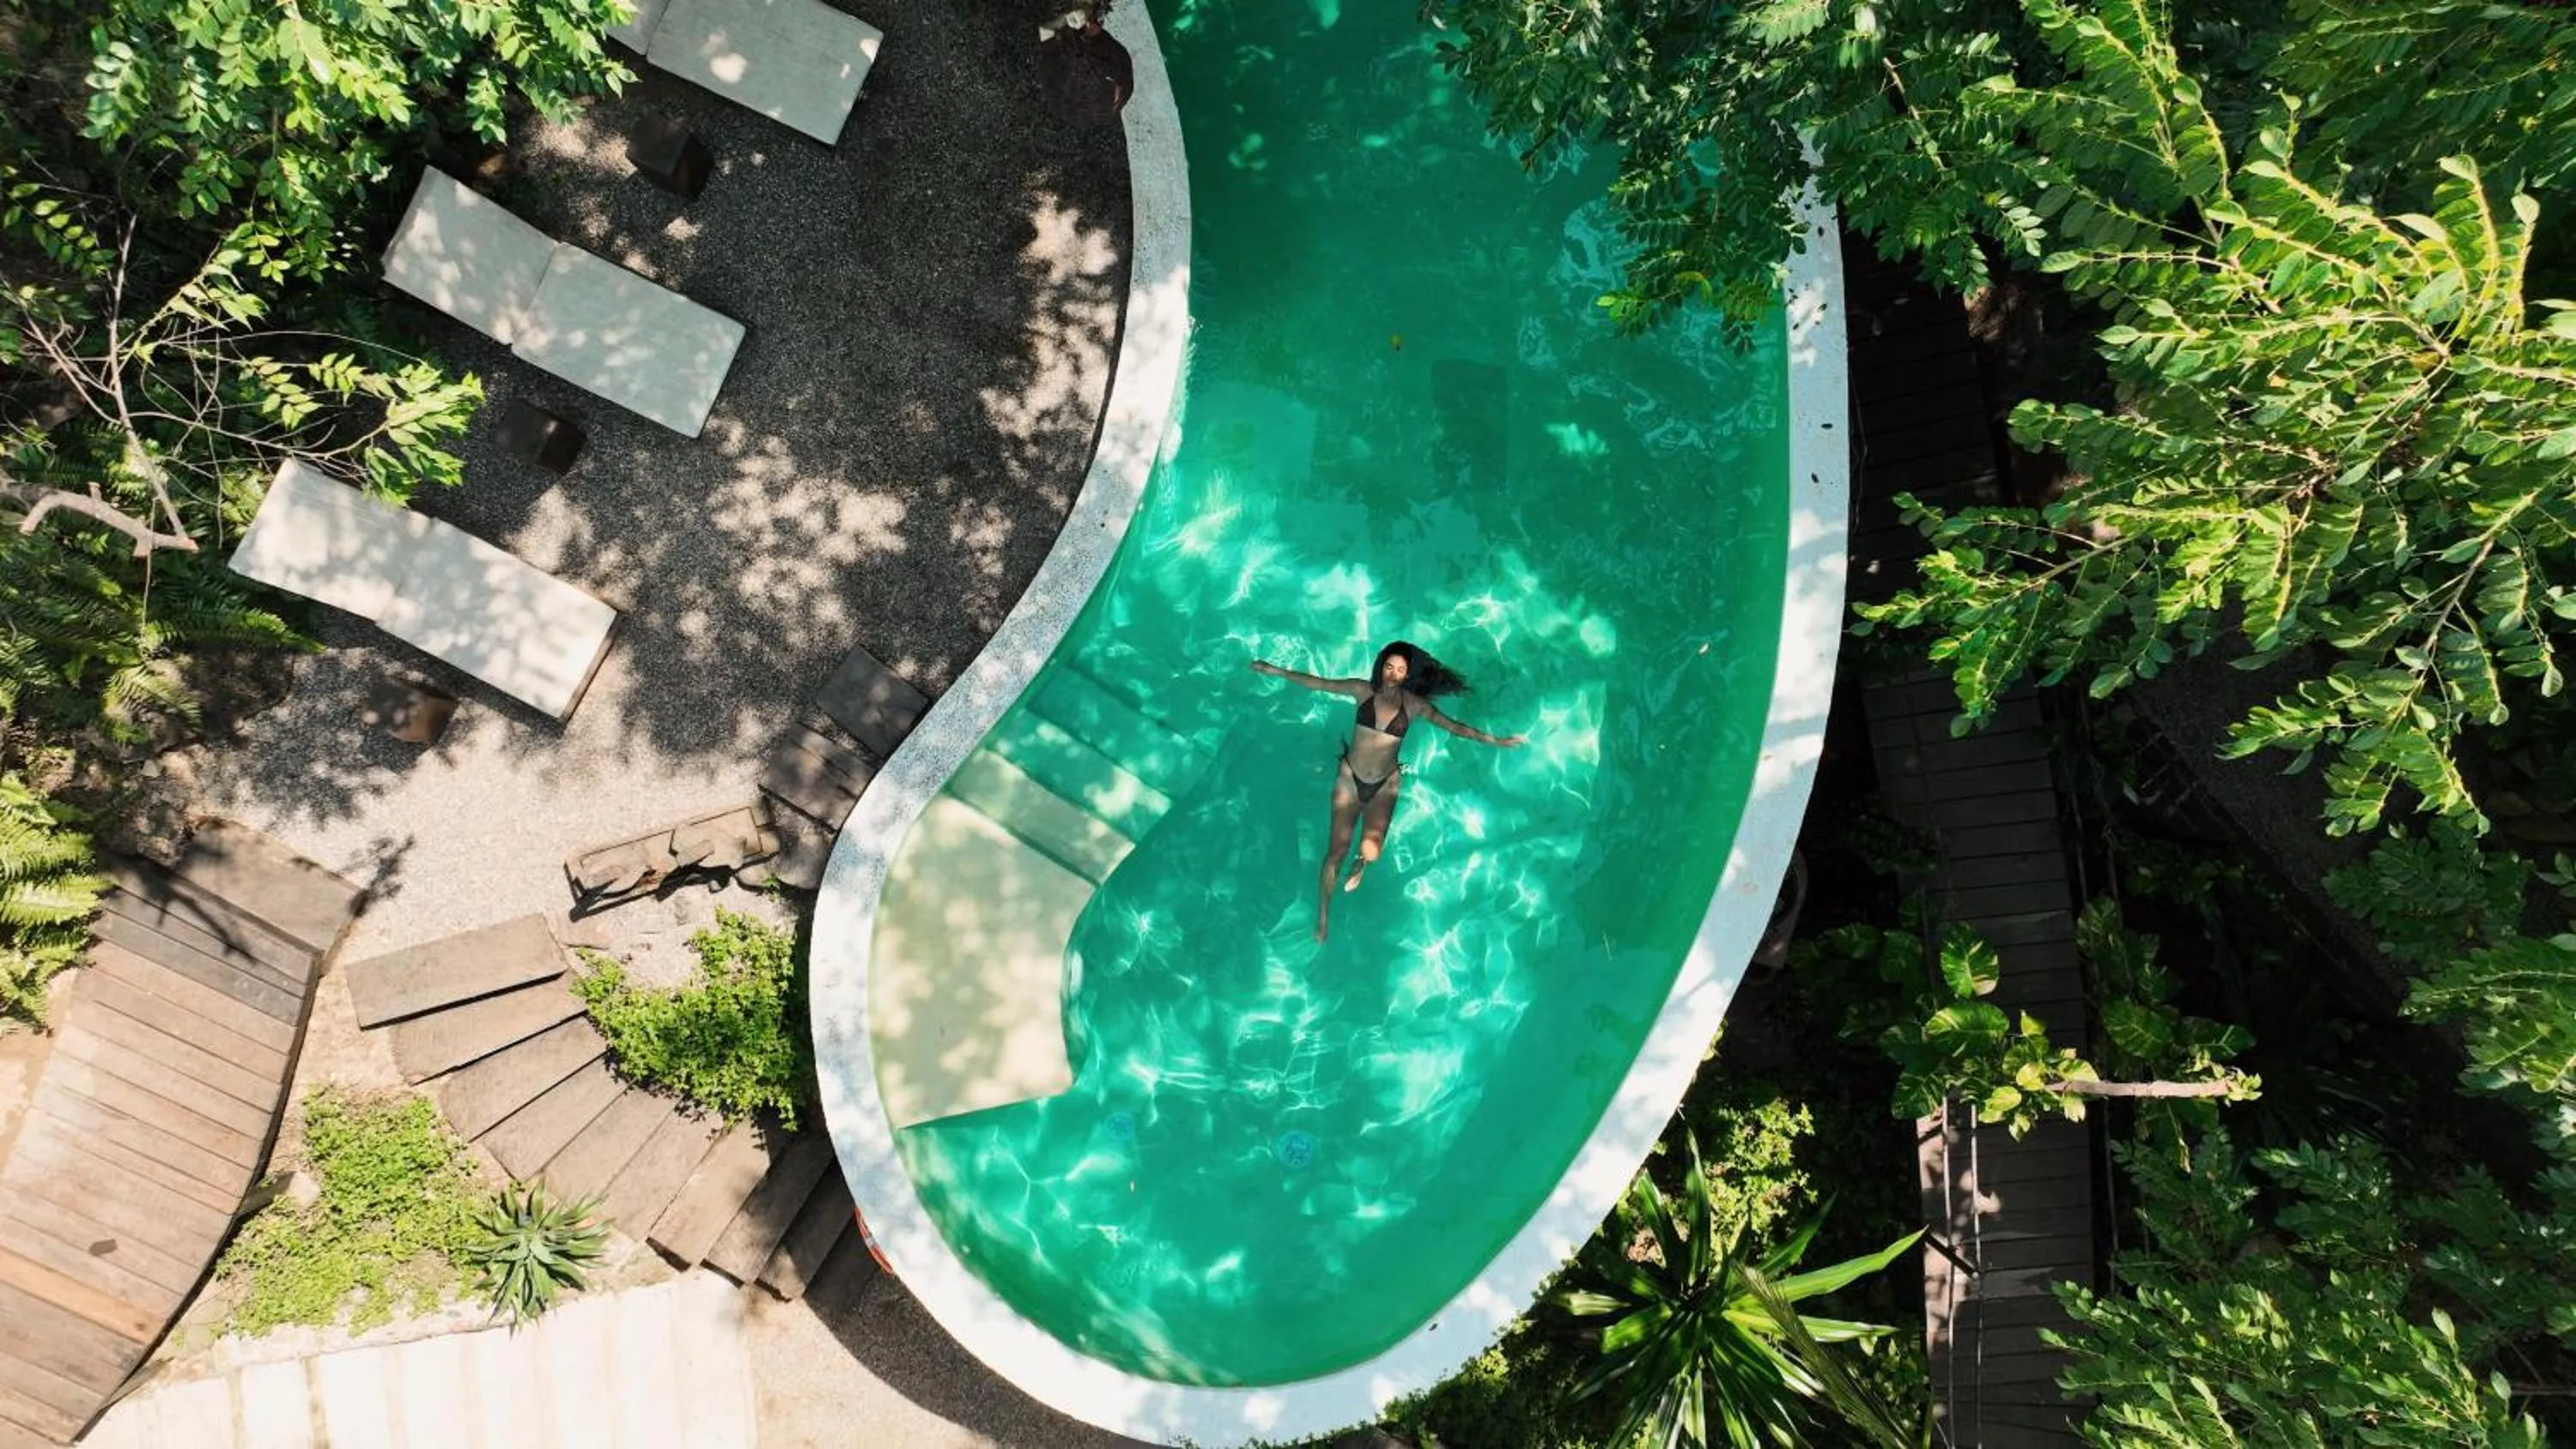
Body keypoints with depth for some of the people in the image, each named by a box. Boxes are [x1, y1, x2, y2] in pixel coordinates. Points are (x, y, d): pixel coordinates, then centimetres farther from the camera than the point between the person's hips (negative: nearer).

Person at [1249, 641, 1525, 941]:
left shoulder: (1414, 704, -7)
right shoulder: (1364, 690, -7)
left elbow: (1454, 727, -2)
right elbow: (1318, 683, -5)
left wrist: (1496, 740, -3)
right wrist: (1275, 671, -7)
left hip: (1385, 784, 0)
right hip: (1350, 778, 0)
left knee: (1371, 852, -16)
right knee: (1337, 851, -1)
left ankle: (1360, 862, 26)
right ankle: (1323, 916, 20)